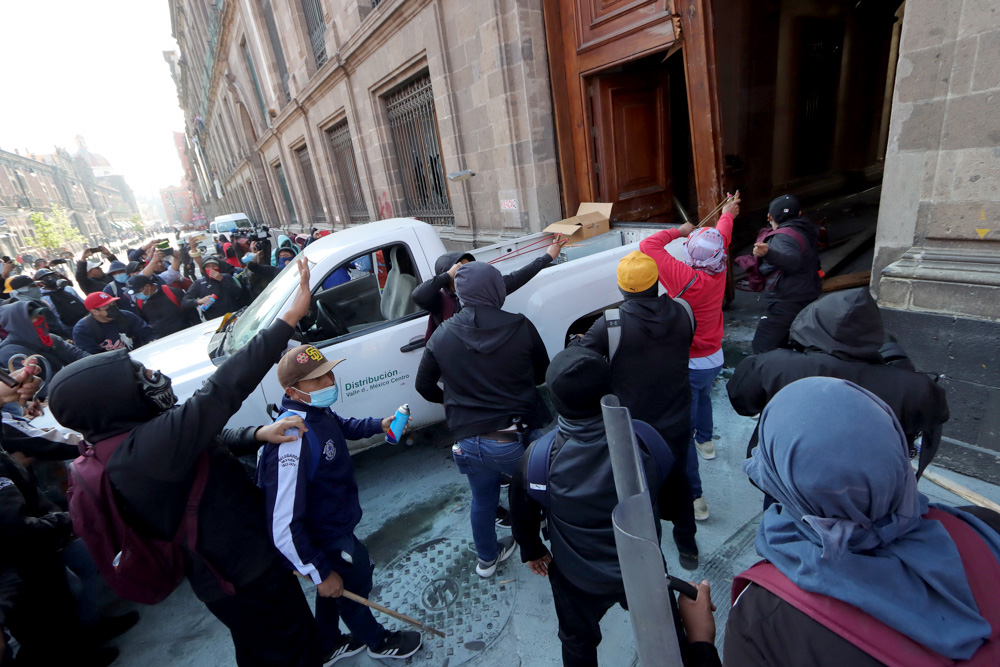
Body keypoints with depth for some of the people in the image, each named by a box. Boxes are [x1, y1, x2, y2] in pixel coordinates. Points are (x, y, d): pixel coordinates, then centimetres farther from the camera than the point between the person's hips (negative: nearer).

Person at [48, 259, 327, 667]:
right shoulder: (148, 445, -33)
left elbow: (212, 441, 3)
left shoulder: (126, 441, -1)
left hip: (221, 569, 9)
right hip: (244, 575, -9)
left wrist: (259, 435, -17)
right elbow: (220, 392, -40)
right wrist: (290, 317, -40)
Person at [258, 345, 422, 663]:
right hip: (325, 542, -8)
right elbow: (284, 528, -35)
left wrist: (379, 425, 2)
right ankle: (379, 642, 50)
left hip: (334, 527, 8)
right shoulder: (293, 440, -39)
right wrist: (321, 574, -24)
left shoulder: (318, 411, -10)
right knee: (353, 587, 19)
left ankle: (327, 647, 58)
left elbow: (343, 427, 16)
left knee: (334, 586, 30)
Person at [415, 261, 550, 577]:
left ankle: (487, 558, 48)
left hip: (470, 442, 2)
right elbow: (543, 374, 1)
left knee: (482, 500, 26)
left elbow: (423, 385, 4)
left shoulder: (442, 335, -6)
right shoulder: (520, 327, -13)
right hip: (517, 438, -1)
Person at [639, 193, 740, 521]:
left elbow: (648, 245, -26)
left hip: (688, 365, -8)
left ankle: (694, 497, 1)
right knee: (703, 397, 36)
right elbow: (722, 237, 14)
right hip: (714, 358, 8)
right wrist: (727, 215, 35)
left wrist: (679, 231, -9)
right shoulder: (718, 272, -8)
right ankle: (705, 441, 61)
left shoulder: (685, 278, -27)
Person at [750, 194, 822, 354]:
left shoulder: (786, 235, -19)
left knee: (762, 347, -13)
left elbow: (792, 261, -39)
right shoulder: (806, 230, 10)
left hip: (787, 302, -10)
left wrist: (768, 253, -56)